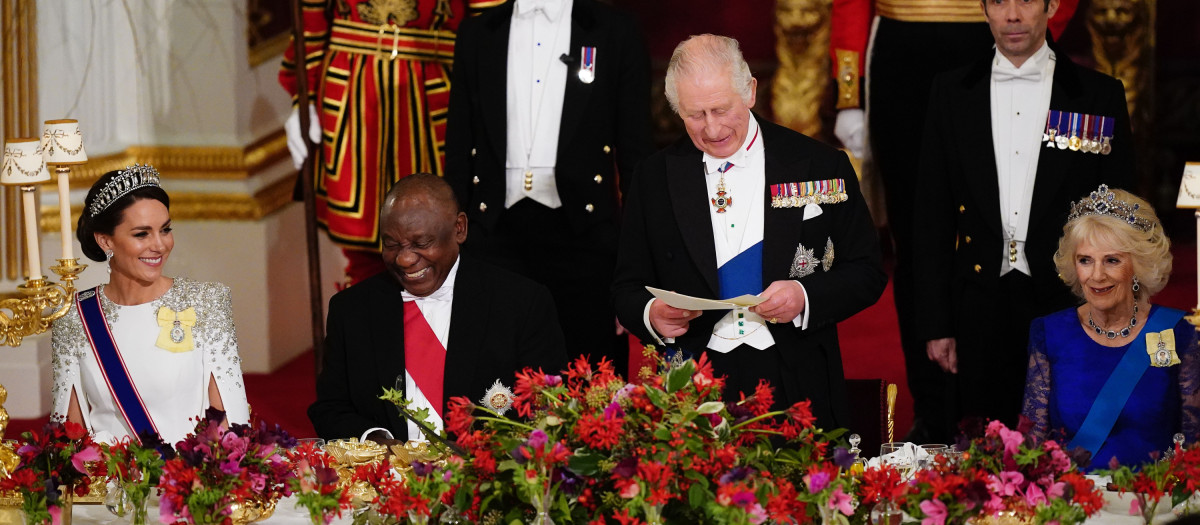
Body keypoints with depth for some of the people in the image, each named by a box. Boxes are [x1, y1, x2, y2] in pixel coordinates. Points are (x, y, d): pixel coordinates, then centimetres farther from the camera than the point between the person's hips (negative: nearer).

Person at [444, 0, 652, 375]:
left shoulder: (616, 32, 6)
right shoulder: (477, 34, 12)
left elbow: (635, 151, 5)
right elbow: (459, 150, 14)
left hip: (580, 230, -2)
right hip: (495, 229, 2)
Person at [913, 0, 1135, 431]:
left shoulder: (1100, 95, 3)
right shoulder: (952, 93, 7)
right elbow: (932, 215, 8)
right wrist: (935, 323, 3)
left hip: (1067, 303, -1)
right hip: (981, 310, 1)